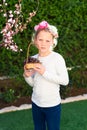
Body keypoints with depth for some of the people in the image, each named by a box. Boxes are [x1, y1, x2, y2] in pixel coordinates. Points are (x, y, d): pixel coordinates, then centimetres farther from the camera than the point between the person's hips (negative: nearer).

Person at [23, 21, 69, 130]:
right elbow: (33, 83, 8)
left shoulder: (57, 58, -15)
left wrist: (45, 72, -25)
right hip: (36, 103, 5)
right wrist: (27, 76, -13)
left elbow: (65, 80, -21)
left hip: (52, 105, -5)